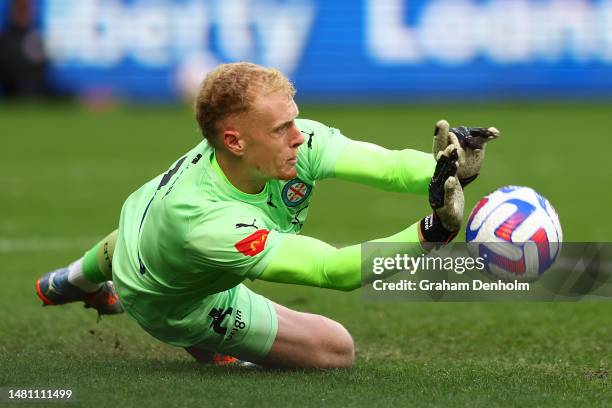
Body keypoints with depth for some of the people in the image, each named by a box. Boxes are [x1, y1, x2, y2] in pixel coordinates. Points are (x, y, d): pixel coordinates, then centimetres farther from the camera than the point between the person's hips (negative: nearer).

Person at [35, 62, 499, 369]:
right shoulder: (206, 223, -52)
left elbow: (391, 165, -44)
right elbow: (335, 270, -53)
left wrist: (447, 167, -66)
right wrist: (432, 232, -66)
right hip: (179, 303, -6)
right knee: (337, 350, -2)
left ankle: (75, 280, 74)